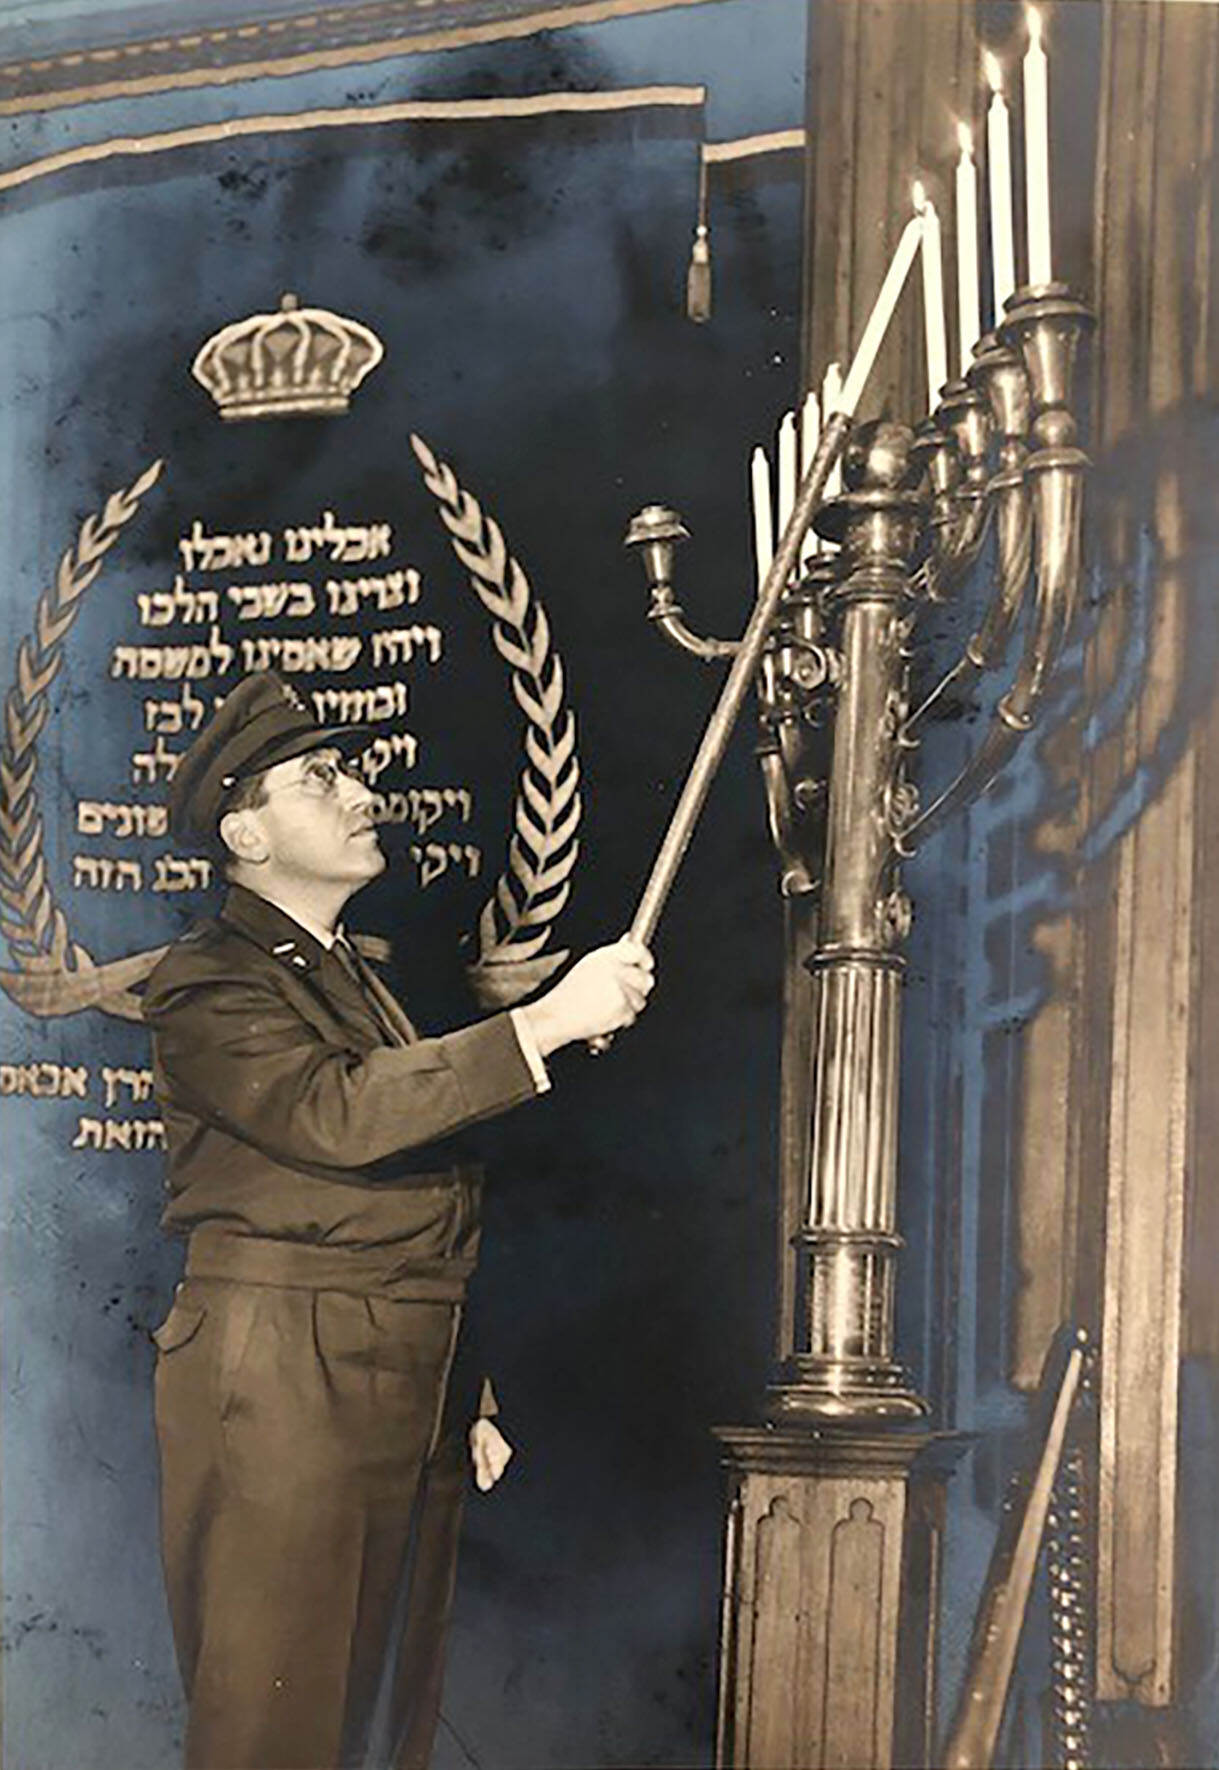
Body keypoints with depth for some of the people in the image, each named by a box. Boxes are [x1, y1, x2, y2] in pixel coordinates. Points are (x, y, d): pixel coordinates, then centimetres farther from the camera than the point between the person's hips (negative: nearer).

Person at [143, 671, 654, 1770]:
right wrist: (549, 1022, -23)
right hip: (279, 1379, -8)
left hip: (411, 1389, 8)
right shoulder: (208, 986, -4)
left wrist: (470, 1398, 21)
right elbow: (334, 1112, -23)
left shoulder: (355, 979, 23)